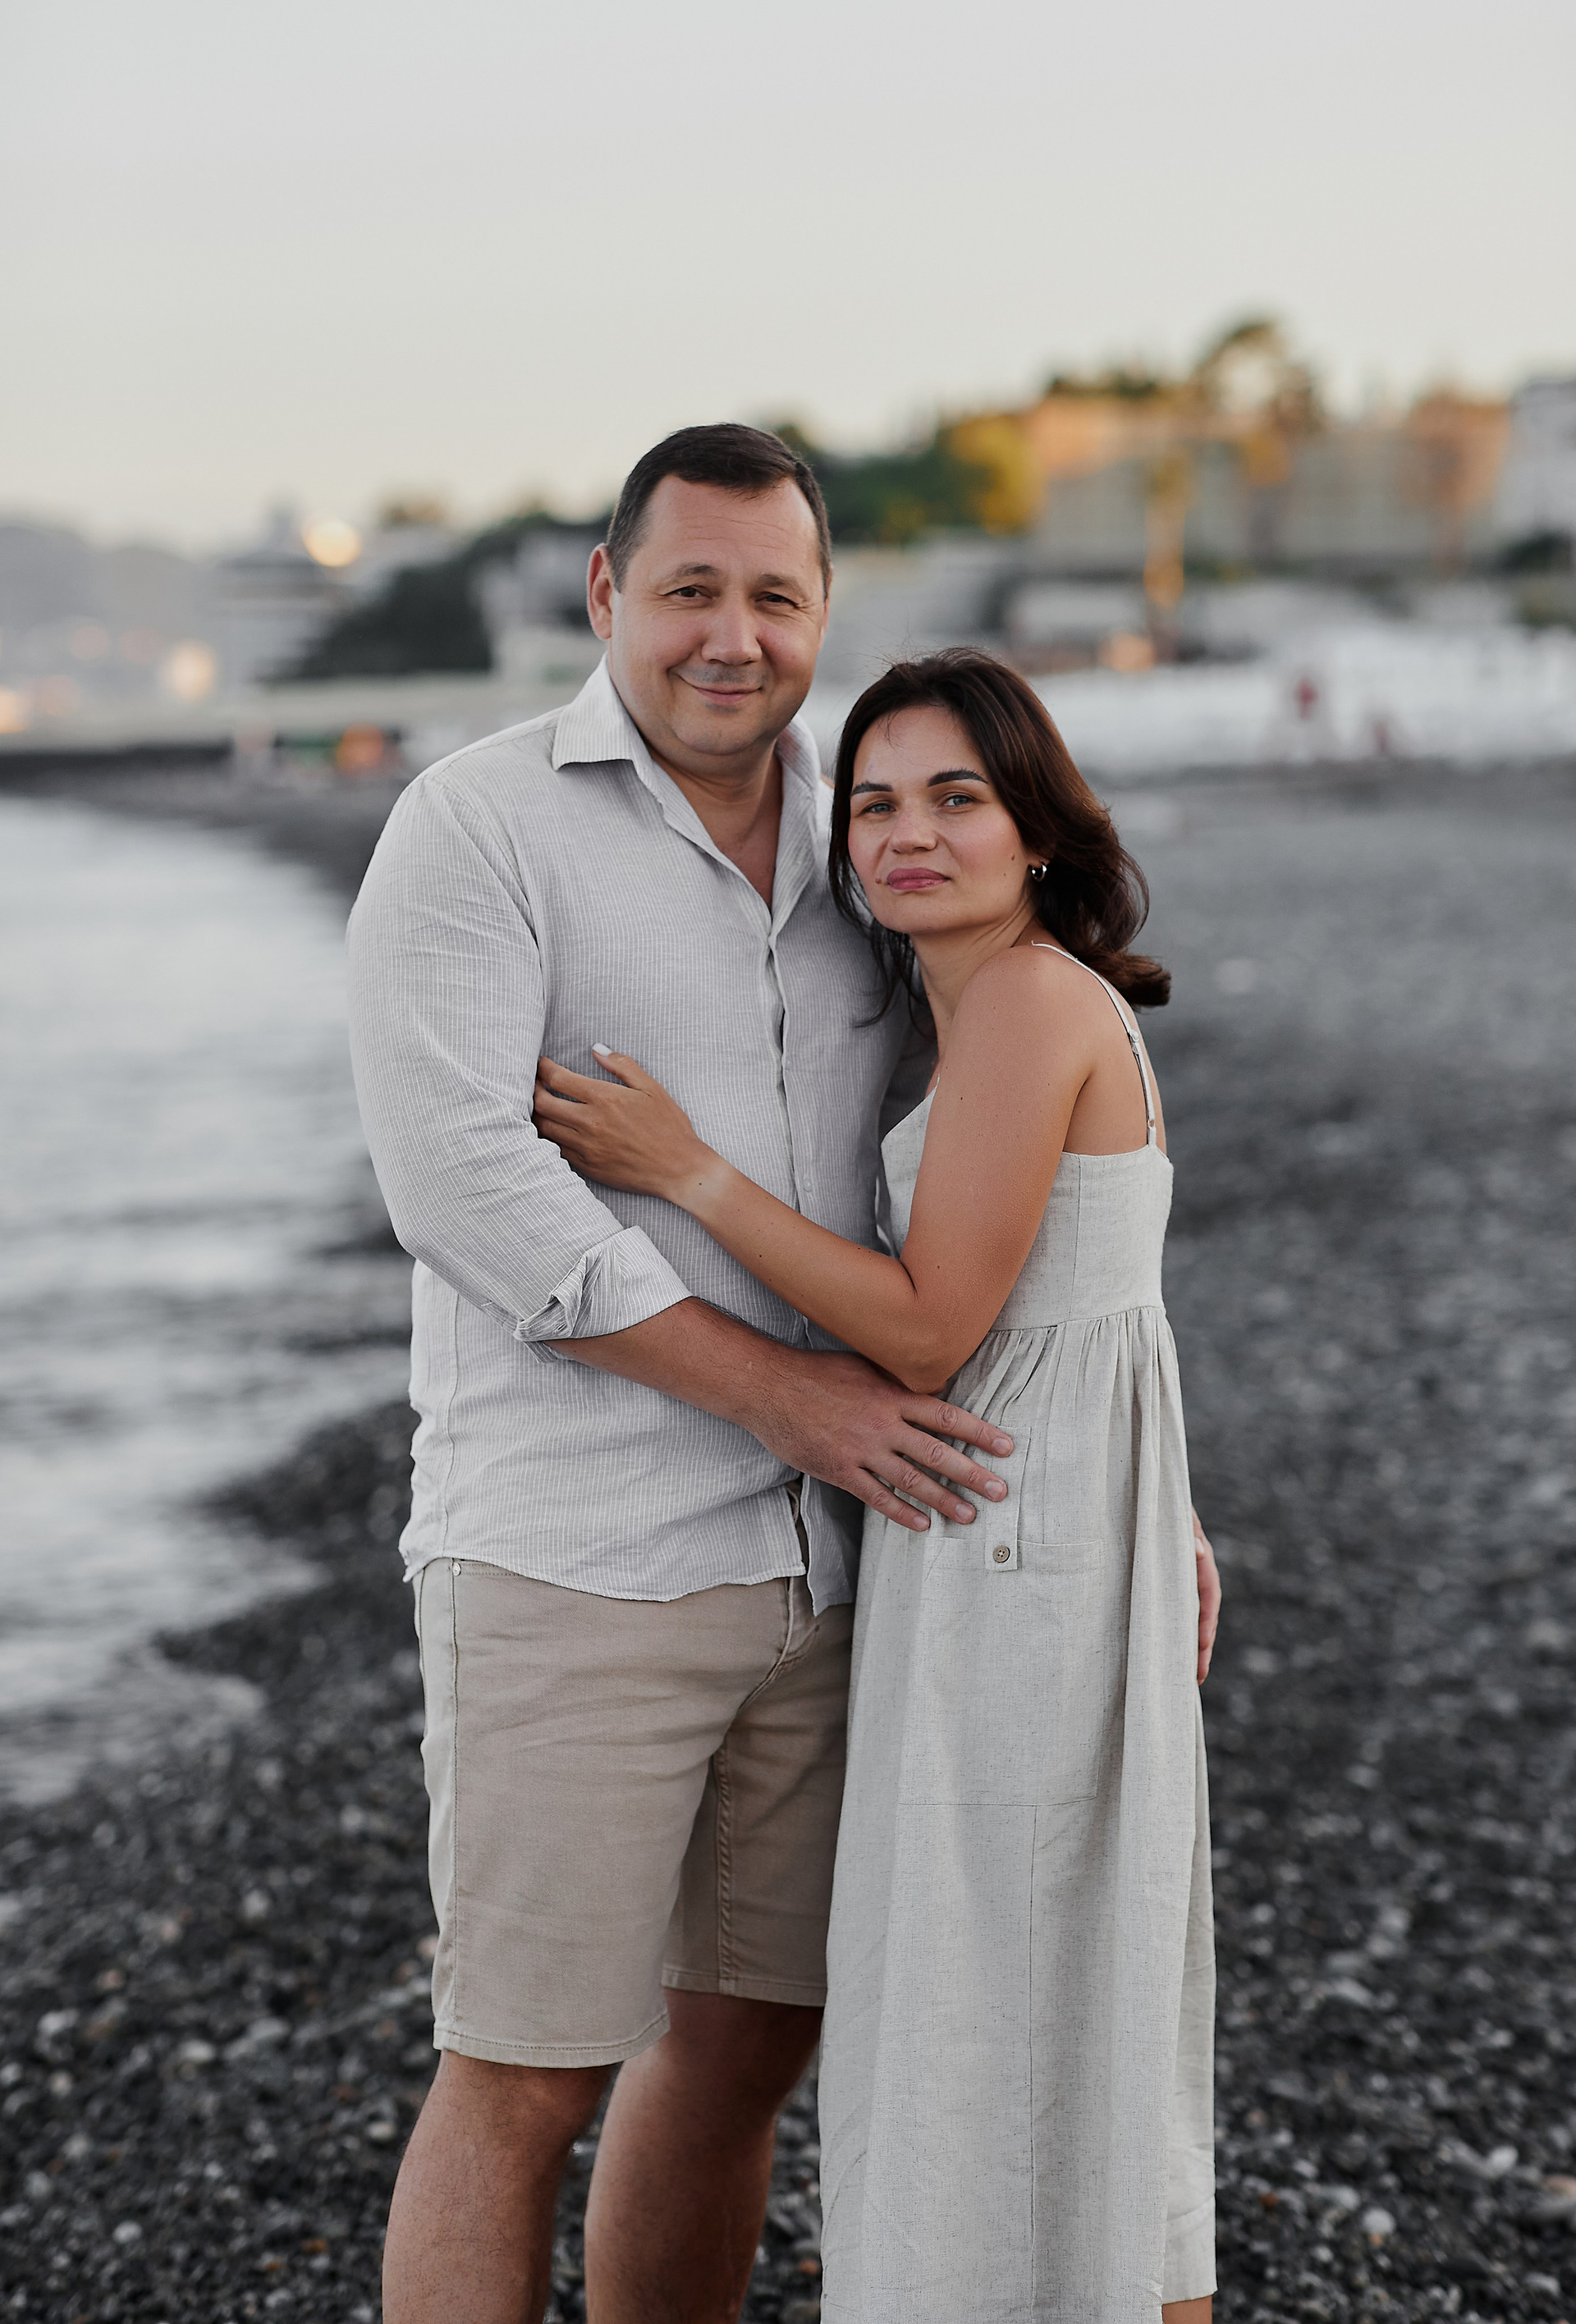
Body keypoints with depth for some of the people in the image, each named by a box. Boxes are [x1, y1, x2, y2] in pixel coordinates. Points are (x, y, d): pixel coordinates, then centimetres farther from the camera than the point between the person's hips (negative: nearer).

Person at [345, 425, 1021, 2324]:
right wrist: (783, 1389, -18)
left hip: (822, 1554, 6)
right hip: (572, 1559, -6)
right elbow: (460, 1184, -18)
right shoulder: (477, 827, -7)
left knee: (748, 2041, 14)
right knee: (524, 2080, -1)